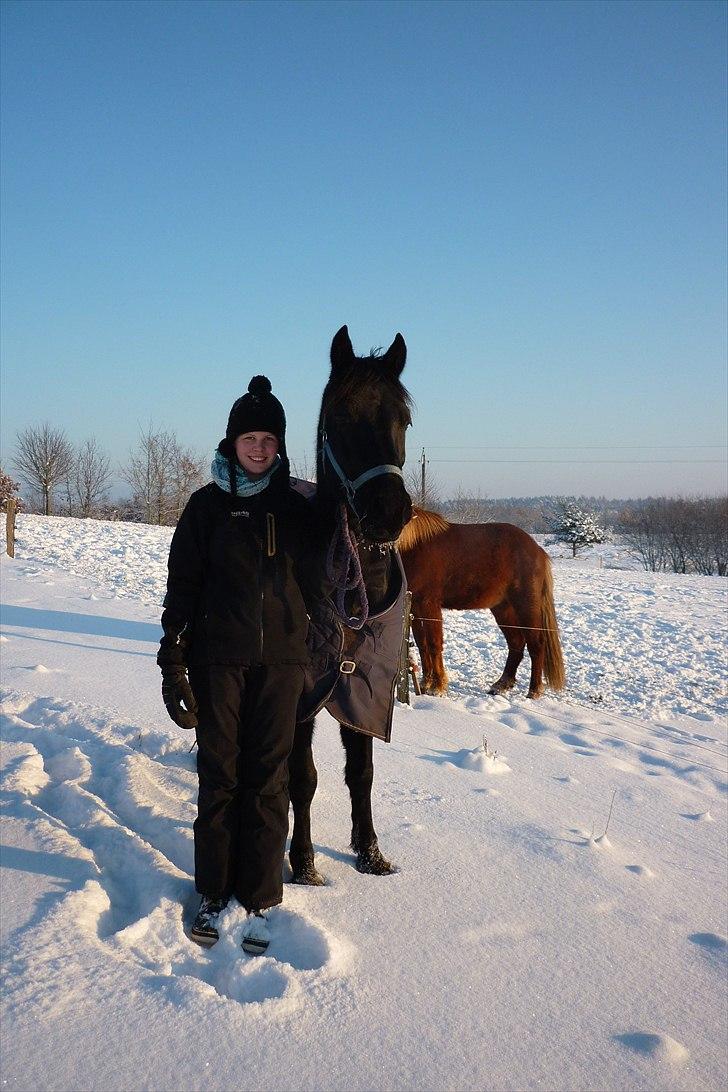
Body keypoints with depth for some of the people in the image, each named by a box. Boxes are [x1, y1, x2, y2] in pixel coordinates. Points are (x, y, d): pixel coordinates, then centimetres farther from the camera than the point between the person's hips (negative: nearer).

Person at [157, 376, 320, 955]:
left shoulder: (297, 508, 6)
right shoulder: (208, 504, 2)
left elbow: (314, 583, 11)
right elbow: (183, 585, 0)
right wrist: (174, 659, -6)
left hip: (281, 660, 1)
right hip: (218, 658, -1)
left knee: (267, 778, 5)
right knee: (218, 776, 7)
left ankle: (260, 900, 16)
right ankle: (214, 891, 21)